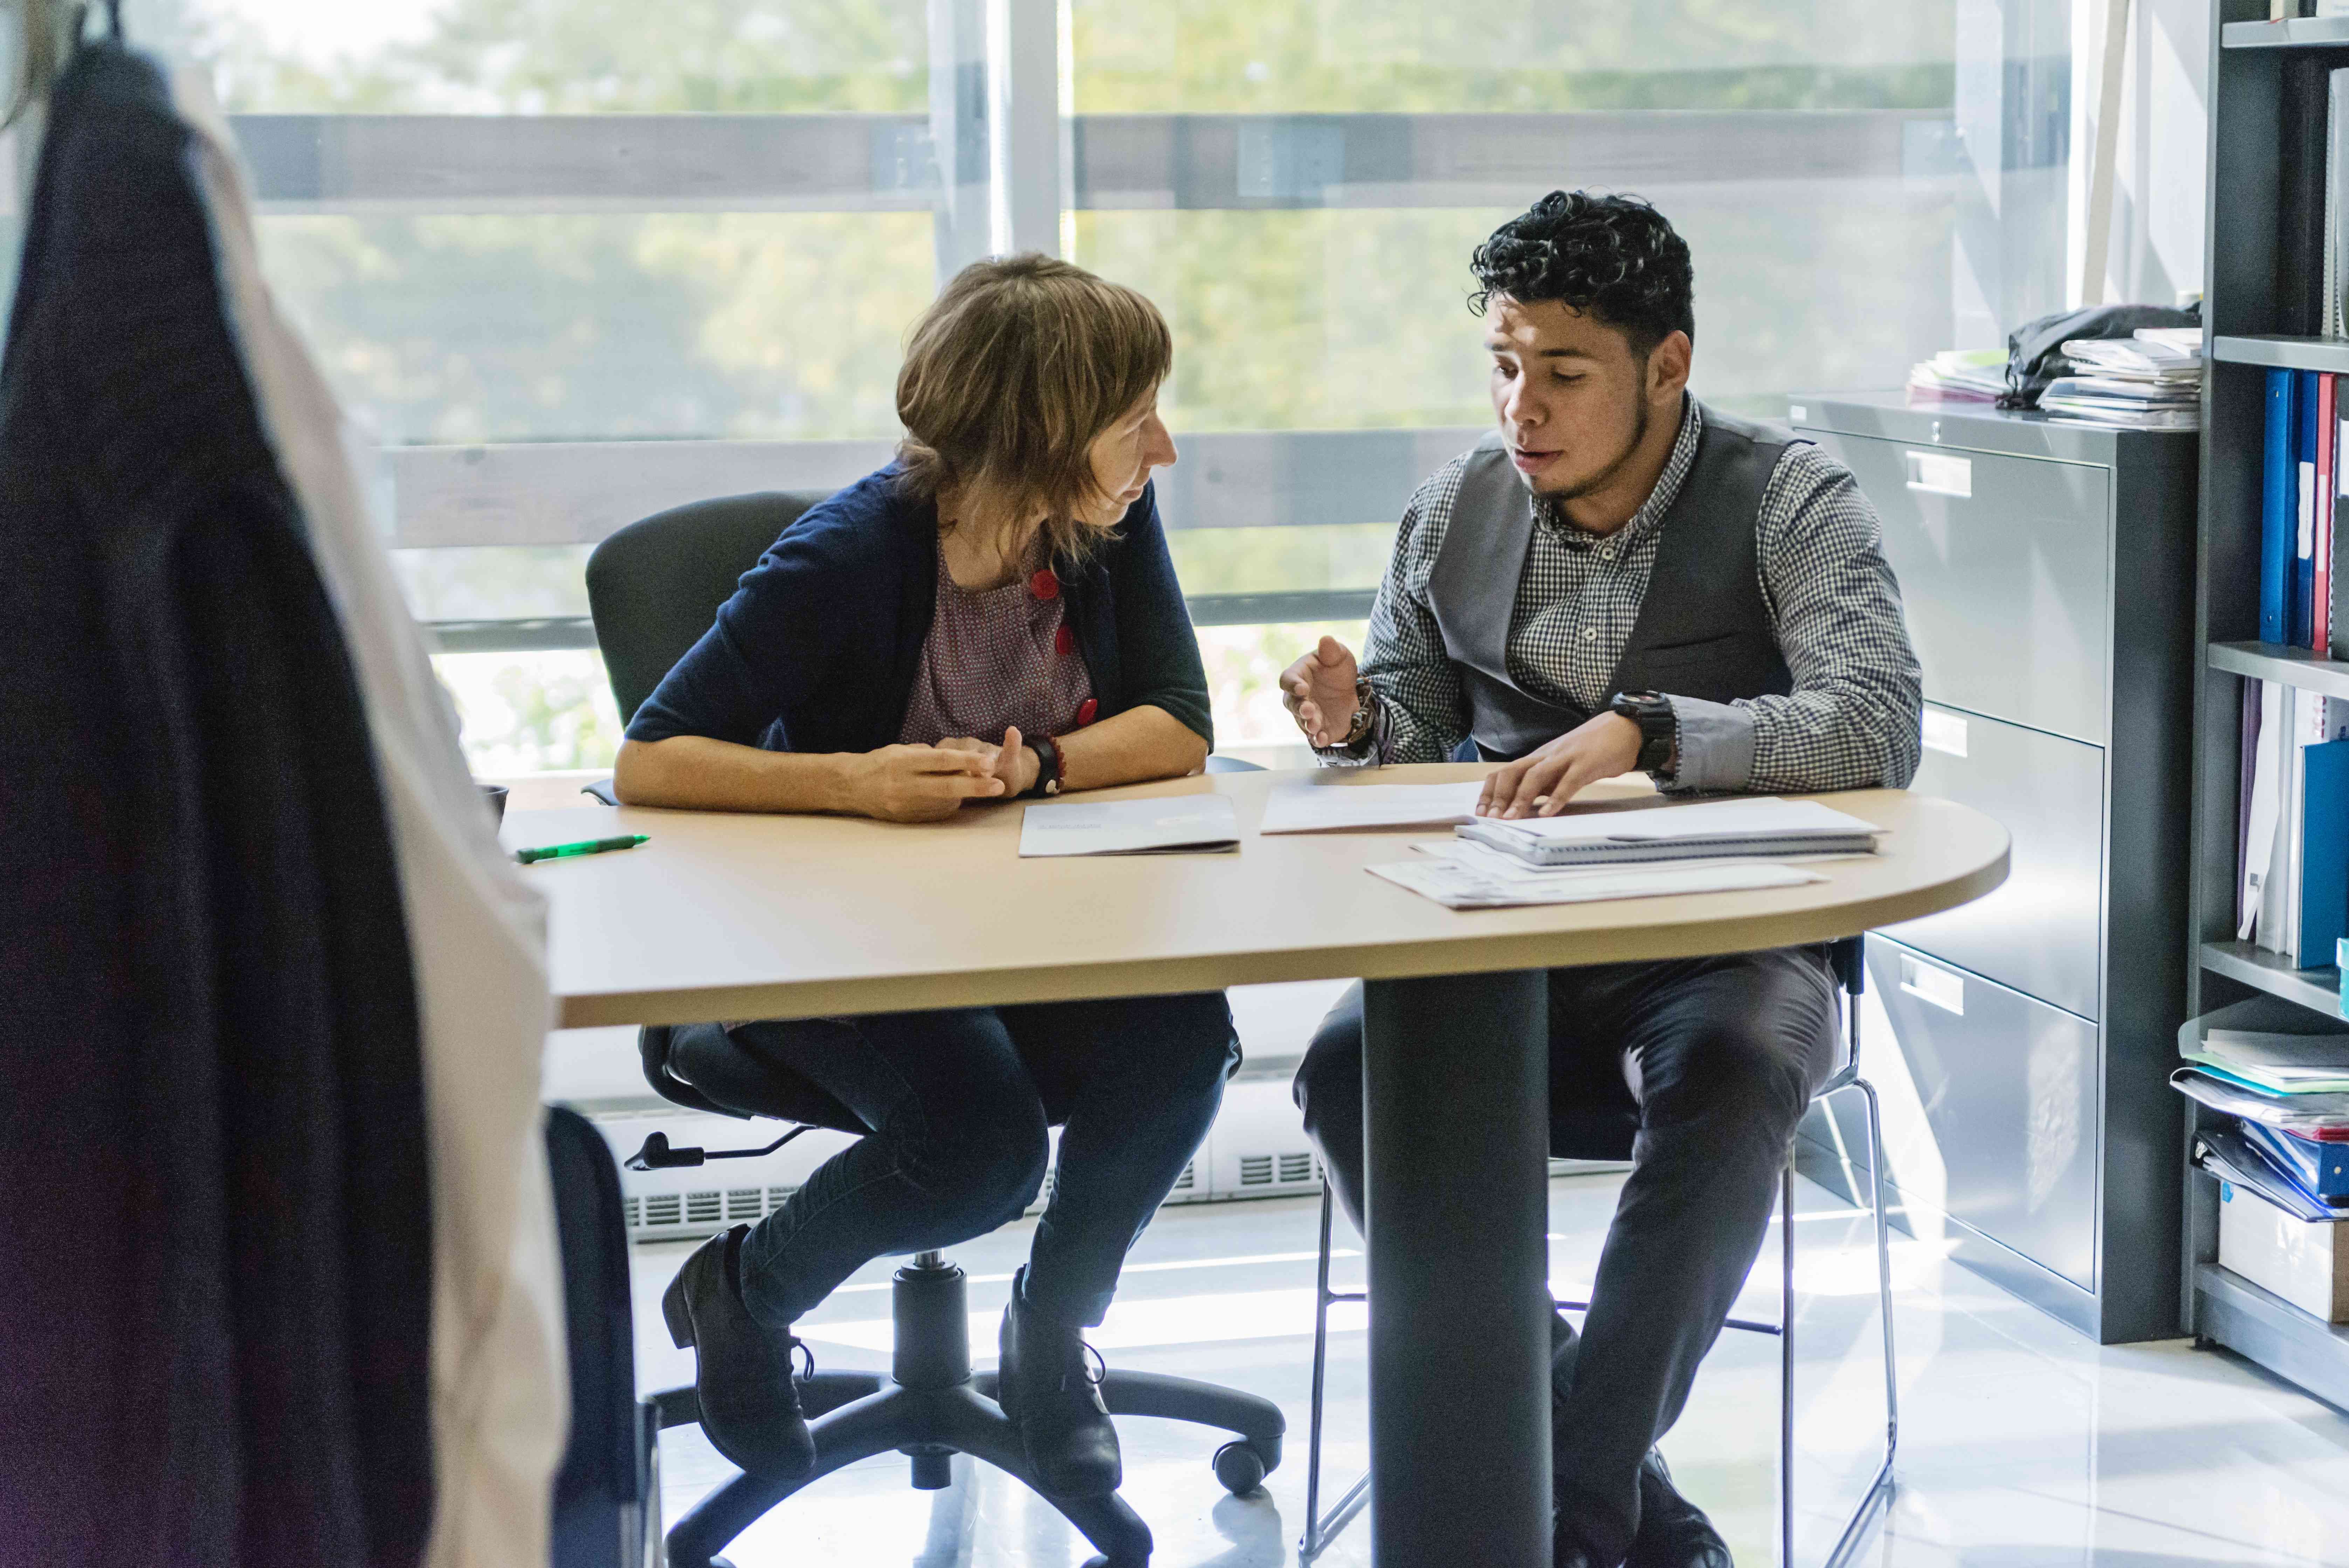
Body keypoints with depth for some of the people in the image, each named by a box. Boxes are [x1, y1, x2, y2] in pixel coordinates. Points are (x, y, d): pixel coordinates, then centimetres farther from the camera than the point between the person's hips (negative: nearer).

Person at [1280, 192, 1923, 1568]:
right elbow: (1414, 738, 19)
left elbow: (1880, 728, -17)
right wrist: (1355, 723, -7)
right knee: (1351, 1067, -28)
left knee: (1727, 1083, -38)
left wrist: (1648, 730, -30)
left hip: (1731, 948, -3)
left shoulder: (1790, 502, -3)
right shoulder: (1457, 508, 10)